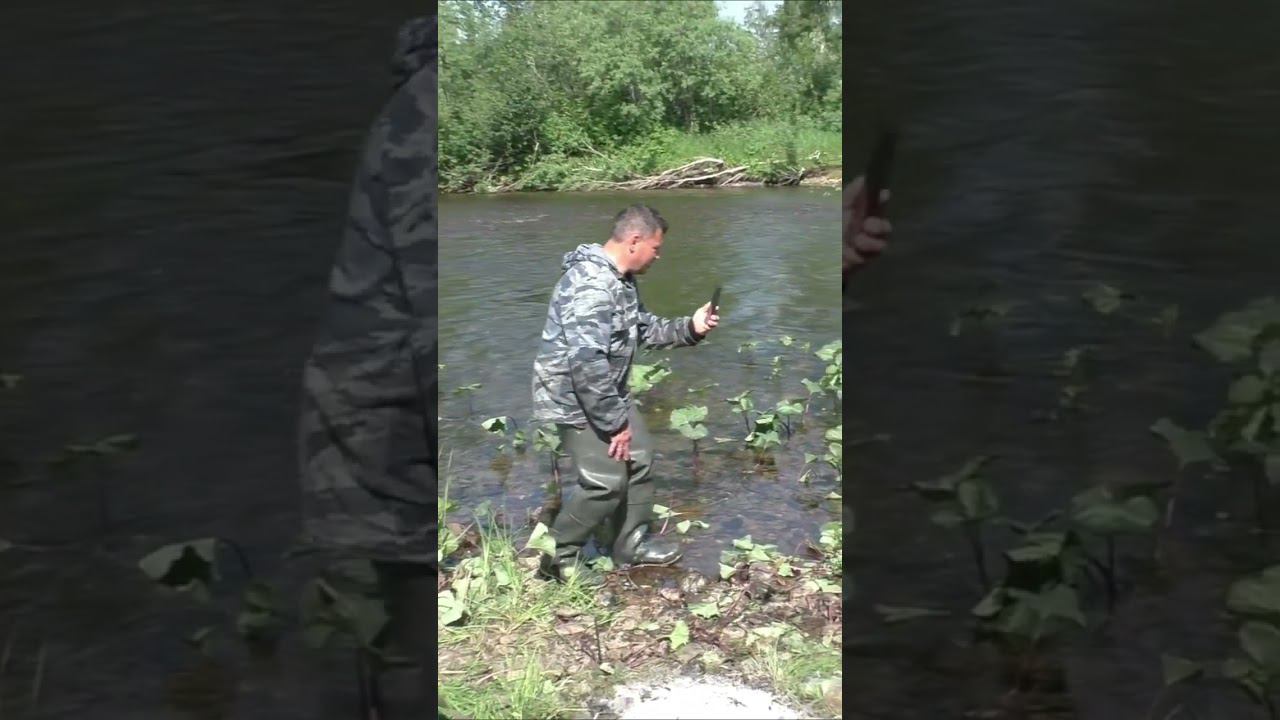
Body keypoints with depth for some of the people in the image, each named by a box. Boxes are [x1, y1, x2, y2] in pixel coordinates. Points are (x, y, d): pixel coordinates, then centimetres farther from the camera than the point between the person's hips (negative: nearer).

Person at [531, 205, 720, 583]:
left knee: (639, 460, 15)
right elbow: (587, 362, -31)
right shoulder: (591, 285, -27)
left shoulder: (620, 280, 8)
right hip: (574, 397, -11)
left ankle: (630, 543, 30)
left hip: (607, 391, 11)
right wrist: (614, 422, -25)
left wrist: (690, 328, 6)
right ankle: (557, 556, 6)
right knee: (606, 480, -11)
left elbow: (642, 328, 21)